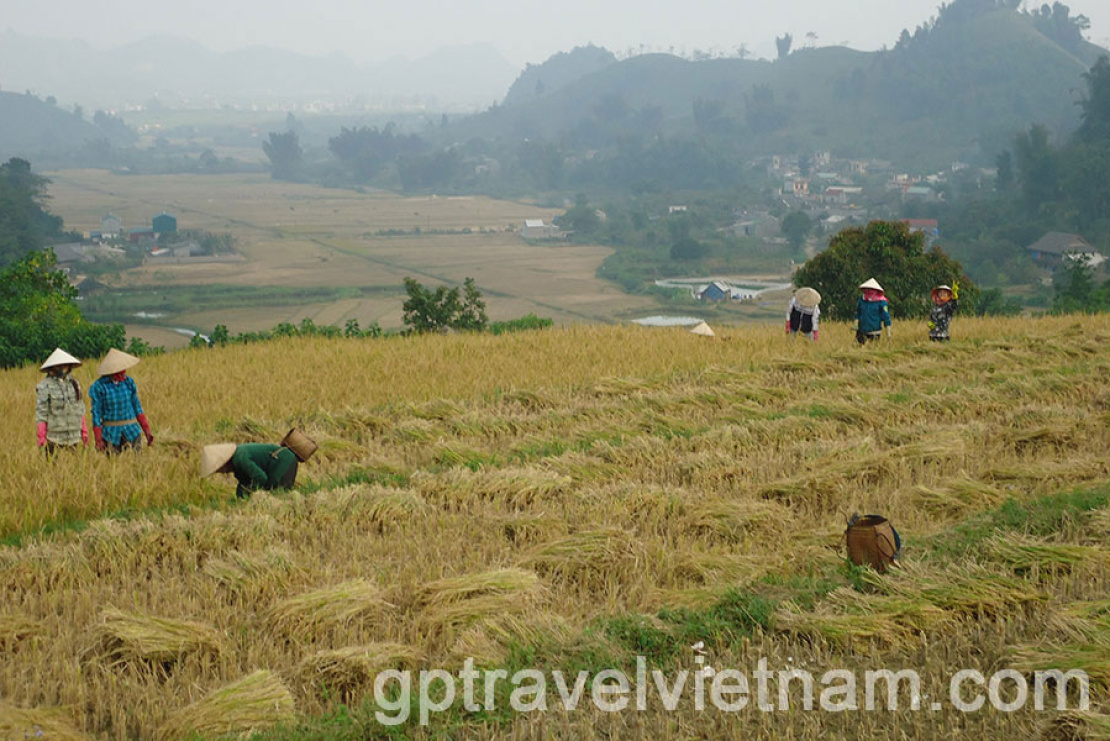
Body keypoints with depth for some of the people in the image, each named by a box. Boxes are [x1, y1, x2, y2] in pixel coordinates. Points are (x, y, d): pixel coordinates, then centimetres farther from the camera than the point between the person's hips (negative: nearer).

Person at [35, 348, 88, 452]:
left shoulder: (74, 384, 9)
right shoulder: (45, 386, -7)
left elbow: (80, 409, 14)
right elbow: (40, 413, -9)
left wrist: (84, 431, 11)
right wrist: (41, 438, -12)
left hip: (73, 436, 5)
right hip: (54, 436, -4)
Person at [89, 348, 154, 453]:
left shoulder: (129, 382, 2)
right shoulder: (99, 387, -8)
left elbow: (136, 406, 10)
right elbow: (96, 414, -4)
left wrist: (147, 430, 5)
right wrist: (98, 440, -6)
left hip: (132, 432, 3)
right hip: (111, 433, -3)